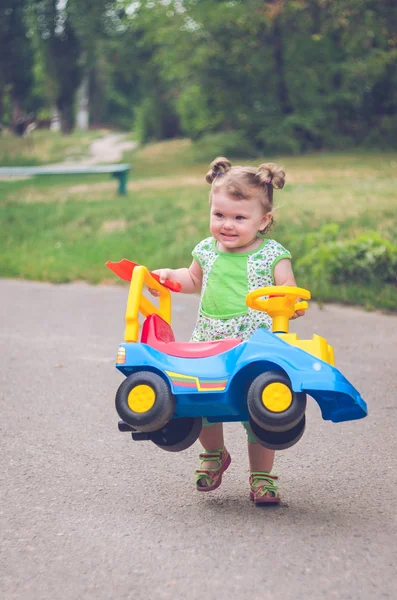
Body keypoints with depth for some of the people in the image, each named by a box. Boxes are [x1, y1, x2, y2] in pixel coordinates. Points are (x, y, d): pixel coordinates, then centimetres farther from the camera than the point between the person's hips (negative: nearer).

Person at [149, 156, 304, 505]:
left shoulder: (272, 256, -5)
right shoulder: (207, 251, 7)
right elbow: (194, 280, 27)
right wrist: (169, 276, 12)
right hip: (208, 347, 4)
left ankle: (262, 477, 20)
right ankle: (214, 454, 30)